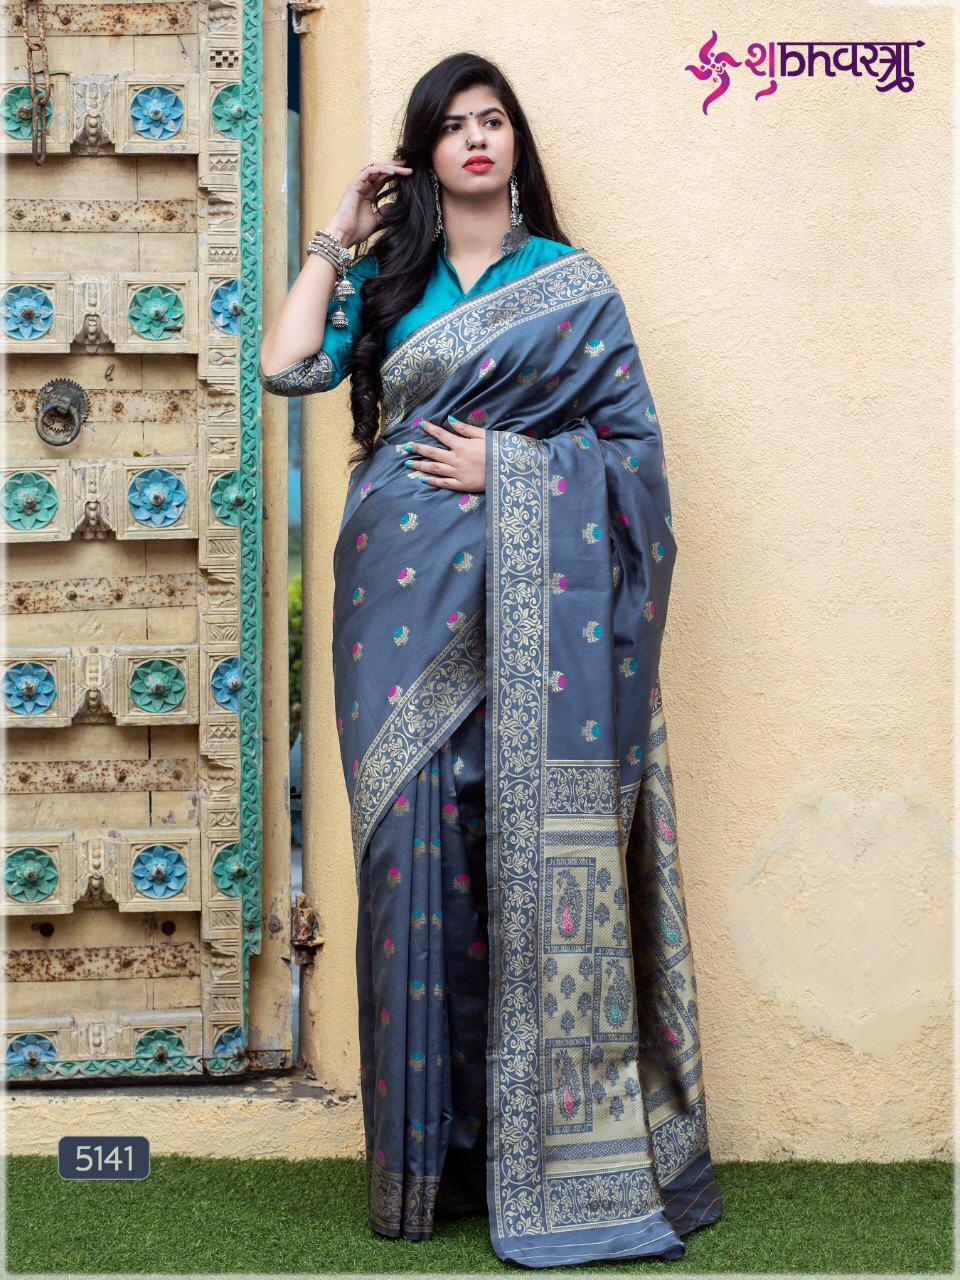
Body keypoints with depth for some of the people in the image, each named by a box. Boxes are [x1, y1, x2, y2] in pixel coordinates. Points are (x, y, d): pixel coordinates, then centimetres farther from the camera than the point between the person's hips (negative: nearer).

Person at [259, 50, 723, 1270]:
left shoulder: (573, 282, 10)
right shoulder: (385, 279, 16)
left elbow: (633, 440, 4)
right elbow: (288, 365, 0)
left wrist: (507, 463, -7)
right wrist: (336, 236, 8)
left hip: (533, 601, -2)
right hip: (410, 598, 2)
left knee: (541, 847, -5)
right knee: (422, 848, -1)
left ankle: (561, 1148, 3)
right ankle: (435, 1147, 10)